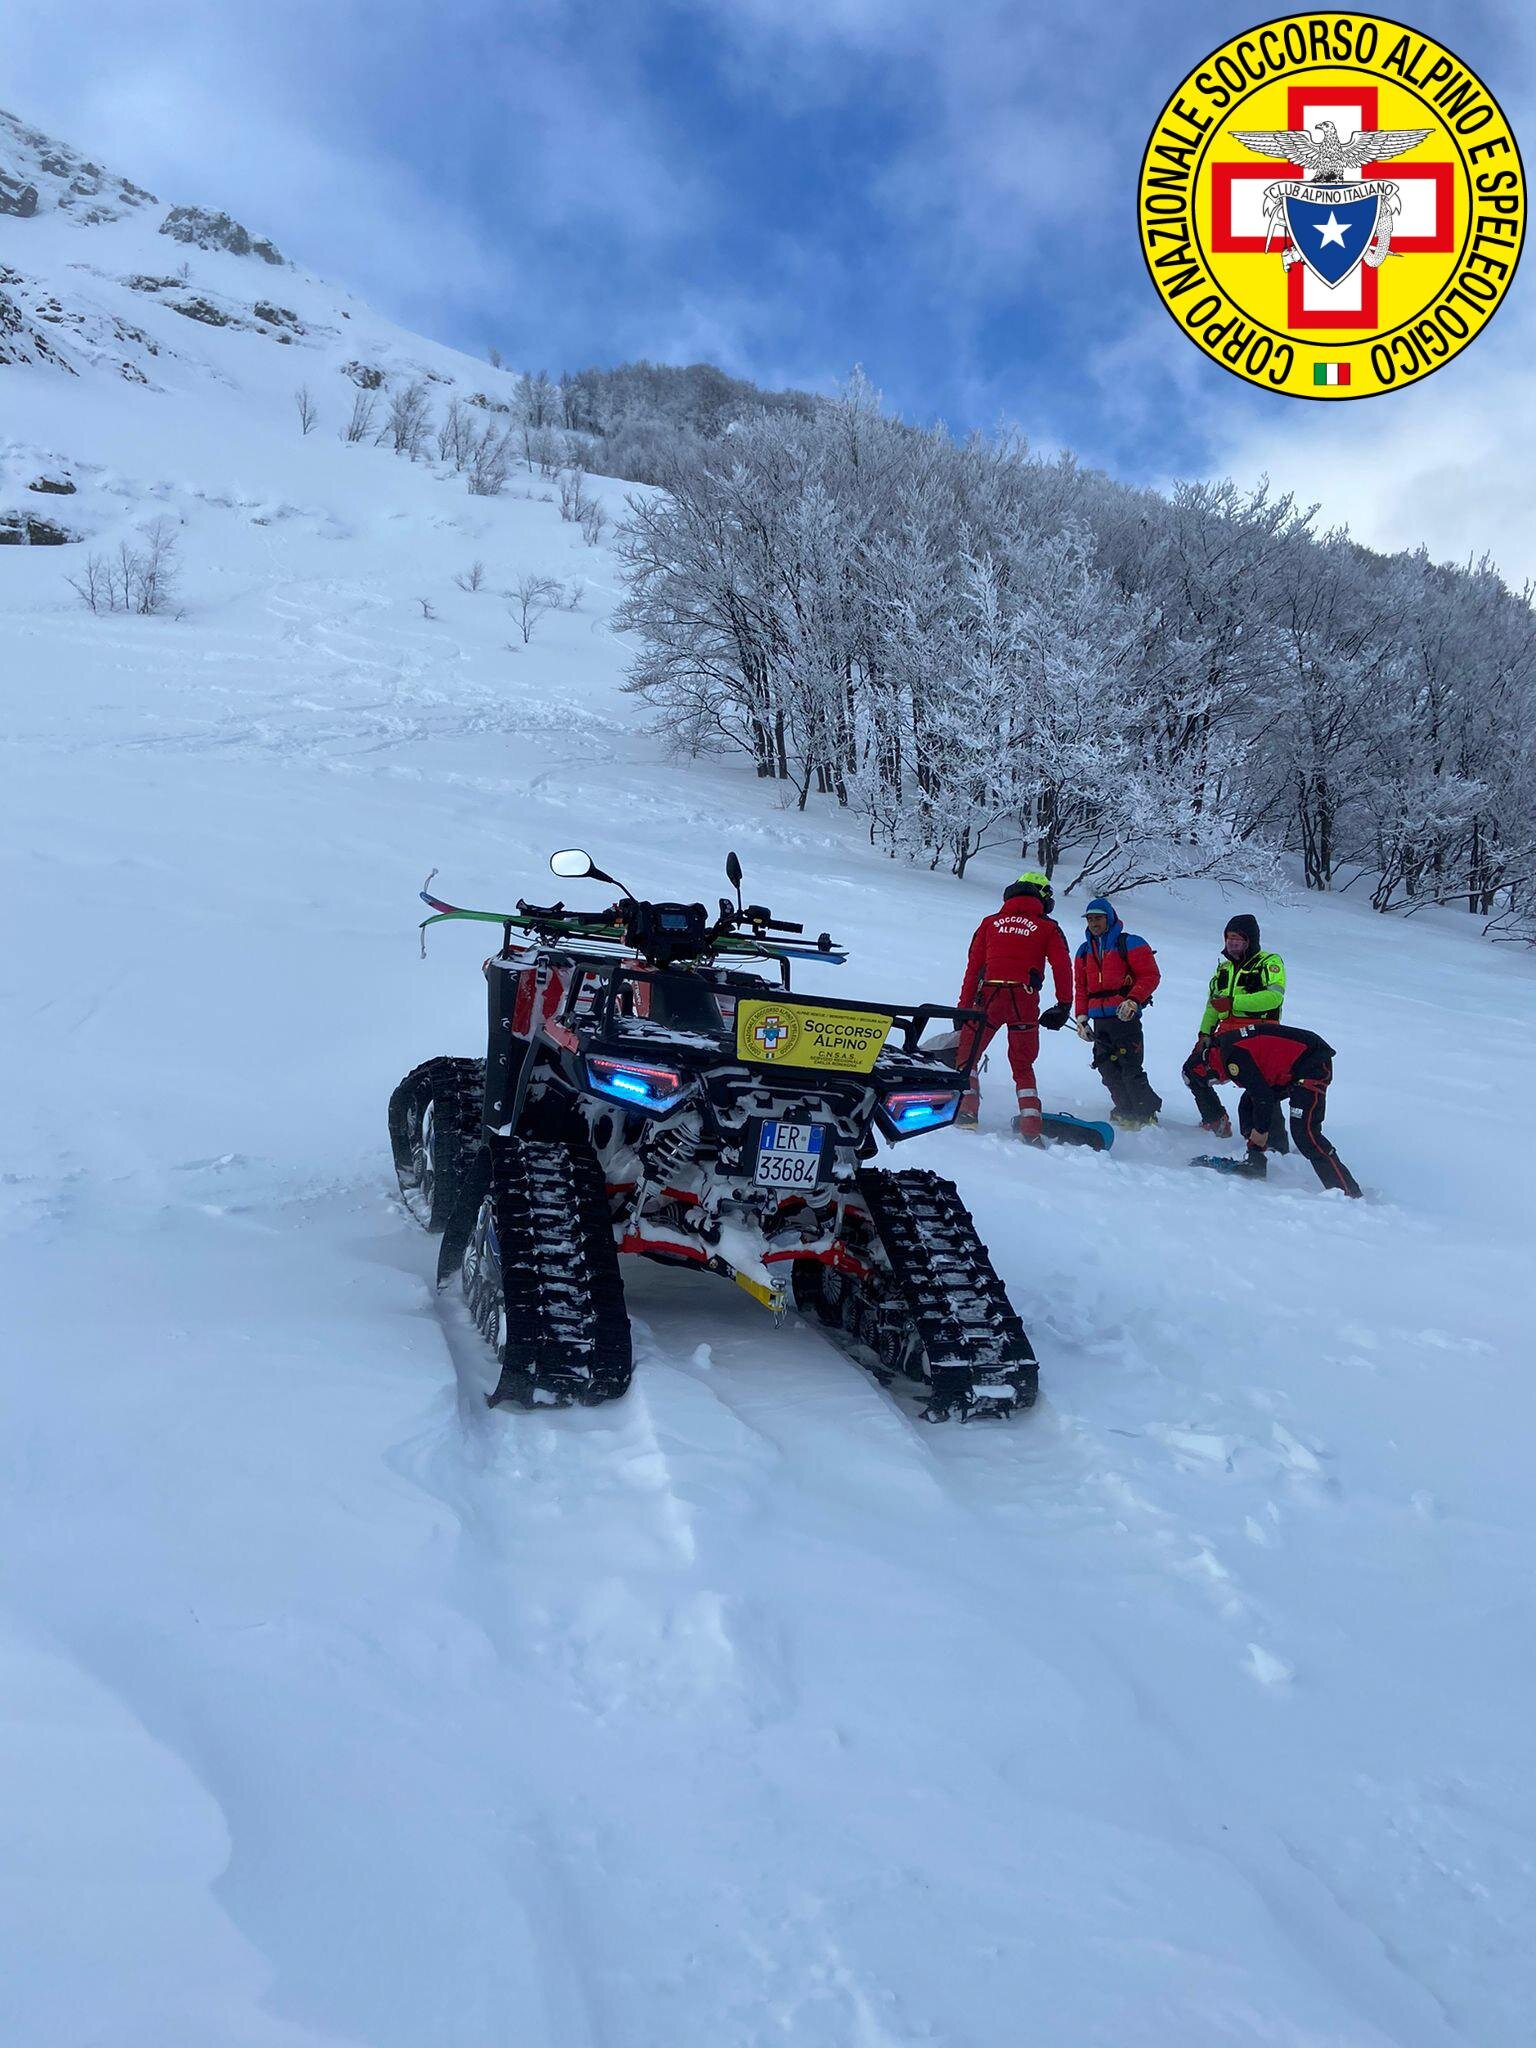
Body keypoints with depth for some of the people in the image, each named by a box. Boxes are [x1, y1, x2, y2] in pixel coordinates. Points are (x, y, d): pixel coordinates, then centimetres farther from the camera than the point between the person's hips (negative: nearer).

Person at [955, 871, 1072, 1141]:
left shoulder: (990, 922, 14)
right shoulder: (1048, 927, 11)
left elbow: (973, 965, 9)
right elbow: (1062, 966, 0)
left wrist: (964, 1006, 9)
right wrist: (1064, 1005, 4)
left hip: (988, 996, 0)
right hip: (1025, 1001, 1)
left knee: (966, 1055, 12)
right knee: (1023, 1065, 13)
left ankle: (967, 1108, -4)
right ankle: (1030, 1126, 3)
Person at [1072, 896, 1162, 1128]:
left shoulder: (1129, 944, 0)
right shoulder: (1084, 951, 18)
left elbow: (1150, 975, -4)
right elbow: (1080, 987, 21)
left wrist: (1133, 1000, -16)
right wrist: (1081, 1017, 11)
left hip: (1125, 1017, -6)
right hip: (1099, 1022, 6)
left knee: (1131, 1071, -10)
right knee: (1108, 1071, 3)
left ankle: (1147, 1116, -1)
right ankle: (1126, 1113, 12)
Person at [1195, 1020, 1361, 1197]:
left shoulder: (1232, 1057, -19)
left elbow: (1263, 1095, -17)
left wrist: (1261, 1129, -4)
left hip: (1314, 1064, -11)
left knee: (1304, 1132, -17)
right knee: (1248, 1105, 12)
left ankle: (1348, 1191, -15)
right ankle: (1256, 1162, 14)